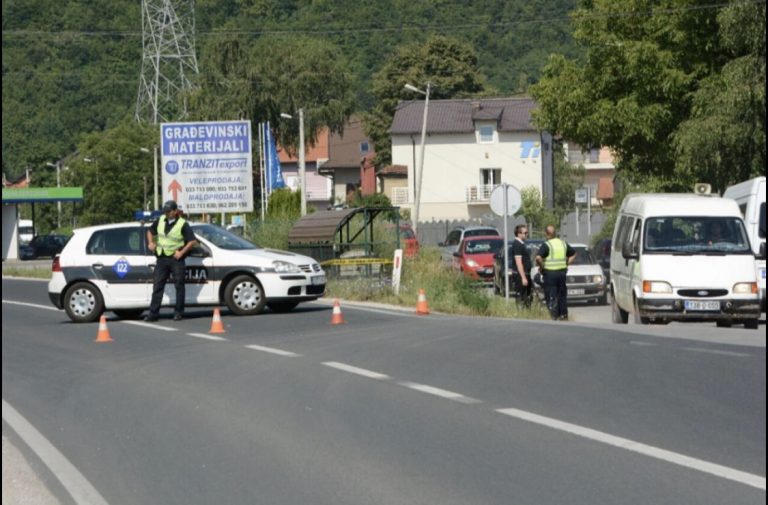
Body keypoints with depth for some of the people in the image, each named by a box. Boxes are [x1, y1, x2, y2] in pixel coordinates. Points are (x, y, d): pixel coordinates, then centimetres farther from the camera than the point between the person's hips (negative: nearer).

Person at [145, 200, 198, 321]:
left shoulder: (182, 224, -9)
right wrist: (151, 242, 4)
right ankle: (153, 313, 0)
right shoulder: (160, 220, 6)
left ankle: (178, 312, 11)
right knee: (157, 286, 0)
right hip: (162, 258, 4)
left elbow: (193, 241, -11)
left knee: (179, 286, 3)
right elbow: (150, 231, 22)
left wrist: (181, 252, -15)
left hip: (176, 258, -4)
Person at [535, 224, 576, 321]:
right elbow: (573, 254, 20)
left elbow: (538, 258, -24)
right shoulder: (563, 243, 8)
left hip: (550, 273, -5)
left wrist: (541, 266, -8)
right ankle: (564, 315, 17)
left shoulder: (546, 245, -11)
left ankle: (554, 317, -9)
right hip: (562, 272, 5)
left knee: (551, 298, -2)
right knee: (562, 296, 14)